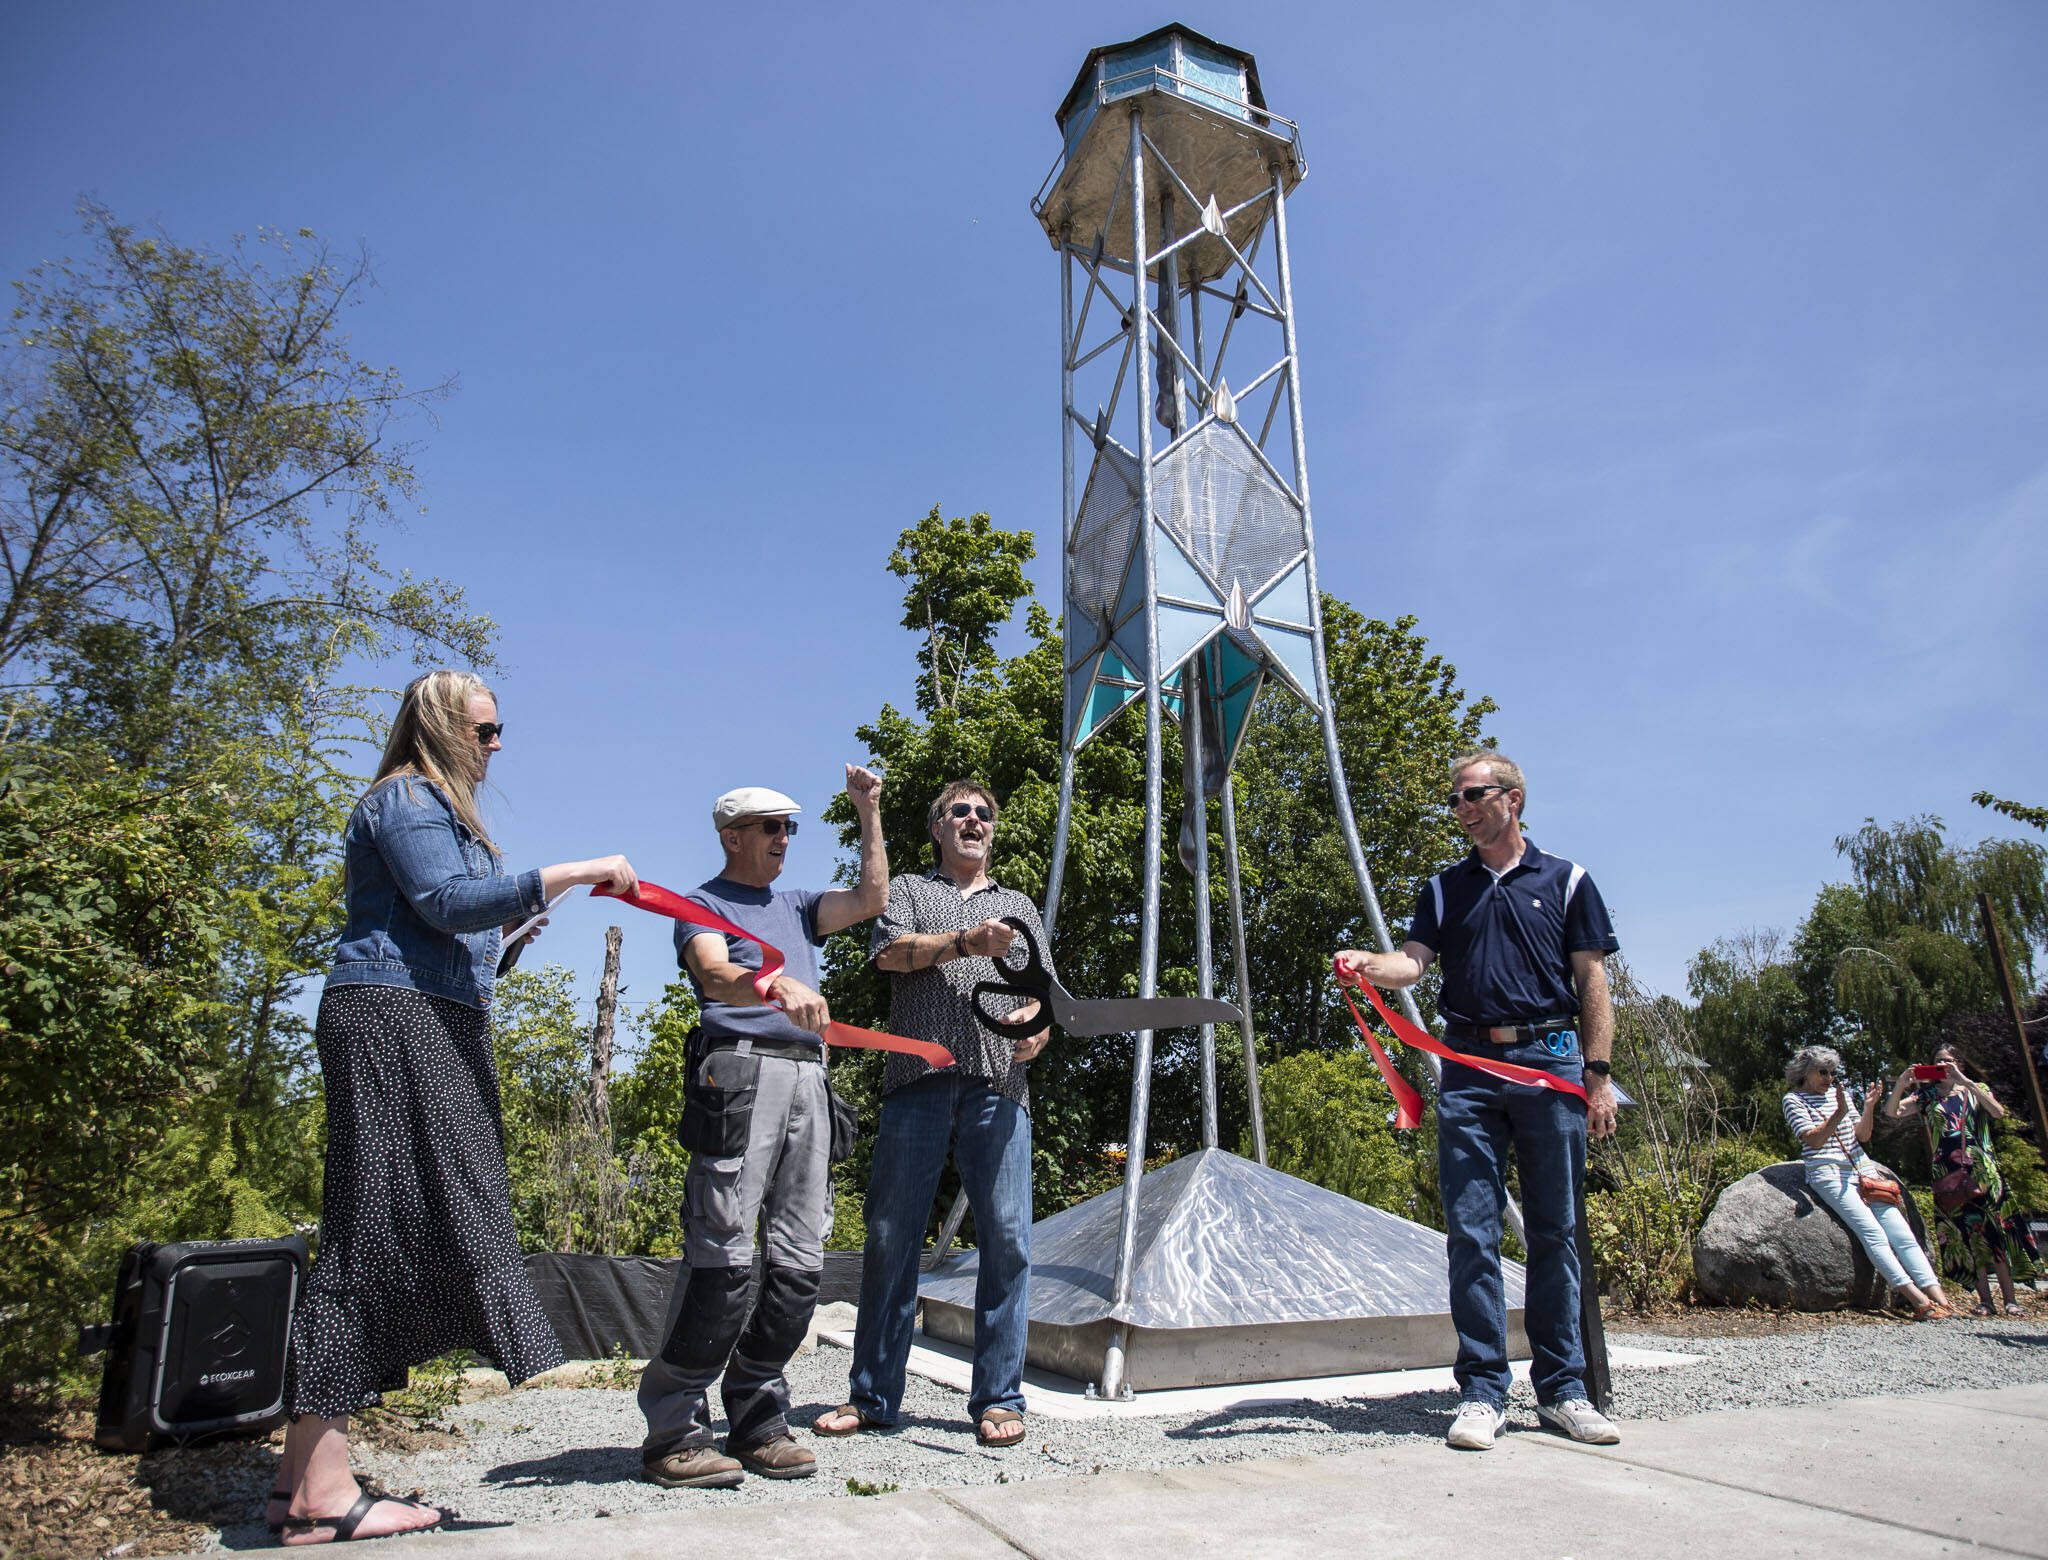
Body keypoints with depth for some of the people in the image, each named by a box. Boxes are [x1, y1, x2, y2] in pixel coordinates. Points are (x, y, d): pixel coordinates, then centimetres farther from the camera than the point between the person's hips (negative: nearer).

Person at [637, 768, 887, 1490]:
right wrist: (778, 986, -32)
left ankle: (757, 1419, 13)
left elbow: (871, 899, 17)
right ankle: (674, 1431, -1)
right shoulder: (703, 903, 8)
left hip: (807, 1078, 6)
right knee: (723, 1254, -11)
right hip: (740, 1071, -6)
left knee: (799, 1259, 4)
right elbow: (716, 976, -12)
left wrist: (869, 814, 16)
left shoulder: (795, 905, 28)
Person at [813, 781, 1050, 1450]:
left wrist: (1039, 1024, -2)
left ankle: (998, 1399, 5)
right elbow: (891, 951, 1)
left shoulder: (1019, 906, 27)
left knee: (1006, 1236, -4)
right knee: (892, 1233, -1)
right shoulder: (909, 889, 20)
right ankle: (873, 1396, 11)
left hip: (998, 1083, 2)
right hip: (918, 1075, -1)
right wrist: (965, 942, -12)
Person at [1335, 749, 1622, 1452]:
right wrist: (1368, 964, -19)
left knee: (1556, 1231, 5)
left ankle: (1562, 1388, 16)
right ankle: (1482, 1390, 6)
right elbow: (1413, 960, 3)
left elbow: (1592, 982, 6)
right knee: (1472, 1232, -1)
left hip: (1551, 1060, -1)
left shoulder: (1566, 880, 9)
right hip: (1469, 1069, 1)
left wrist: (1597, 1074, -1)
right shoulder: (1444, 888, 15)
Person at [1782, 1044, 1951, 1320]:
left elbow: (1863, 1136, 12)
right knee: (1872, 1232, -22)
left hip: (1861, 1168, 6)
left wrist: (1869, 1107, -4)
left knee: (1901, 1232, -10)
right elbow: (1814, 1140, -10)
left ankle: (1940, 1299, -16)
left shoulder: (1840, 1093, 18)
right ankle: (1917, 1299, -28)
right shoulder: (1793, 1099, 1)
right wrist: (1839, 1113, -22)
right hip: (1827, 1172, -6)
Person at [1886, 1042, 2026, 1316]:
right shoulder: (1926, 1095, 10)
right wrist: (1901, 1085, -17)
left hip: (1983, 1170, 0)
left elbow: (1998, 1113, -10)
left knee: (1994, 1230, -3)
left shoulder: (1976, 1090, 11)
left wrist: (1966, 1082, -16)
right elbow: (1892, 1112, -1)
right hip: (1947, 1175, 0)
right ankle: (1985, 1299, 3)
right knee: (1965, 1234, -1)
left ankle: (2009, 1298, 4)